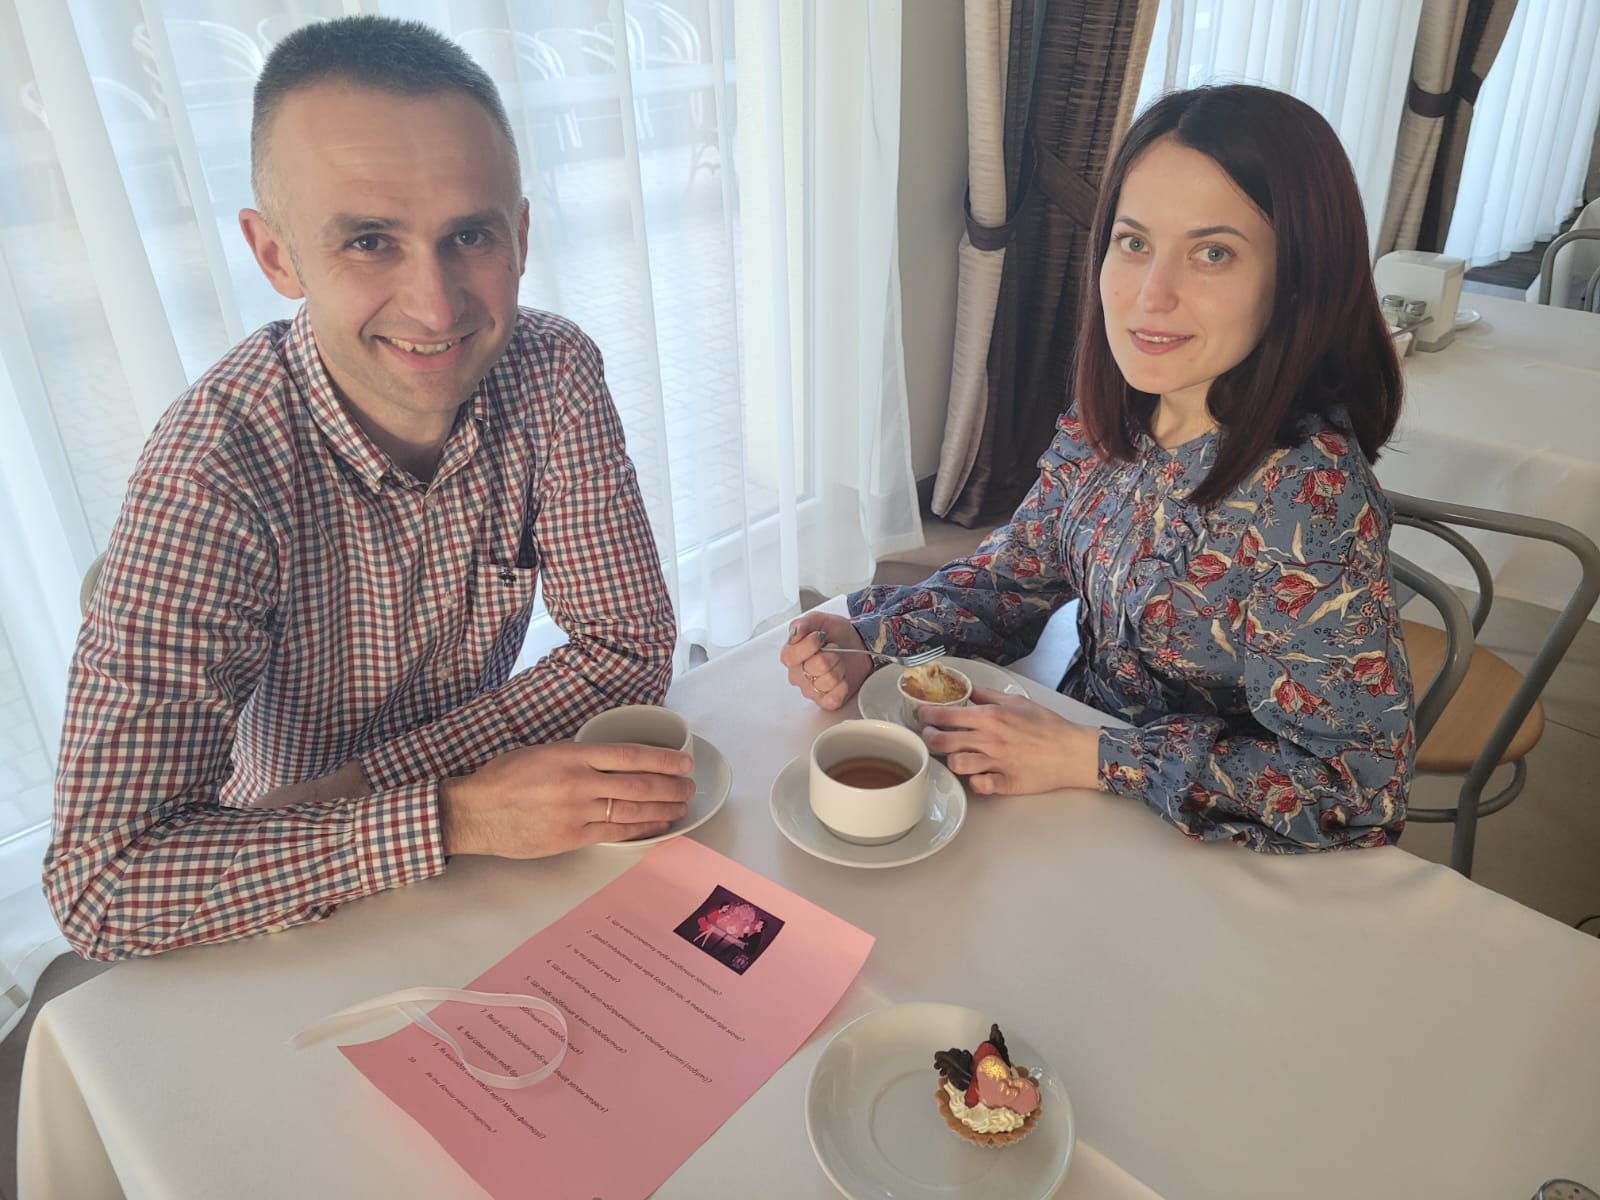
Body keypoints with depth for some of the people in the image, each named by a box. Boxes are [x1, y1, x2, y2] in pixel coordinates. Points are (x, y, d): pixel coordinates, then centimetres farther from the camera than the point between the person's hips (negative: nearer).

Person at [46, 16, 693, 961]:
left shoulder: (554, 376, -15)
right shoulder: (213, 471, -26)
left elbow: (630, 651, -13)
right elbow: (101, 883, -27)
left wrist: (364, 782, -20)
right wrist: (452, 817, -35)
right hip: (293, 902, -3)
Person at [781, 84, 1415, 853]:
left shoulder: (1305, 496, -27)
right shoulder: (1109, 415, -8)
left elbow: (1360, 788, -23)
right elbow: (1015, 573, 4)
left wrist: (1083, 758, -25)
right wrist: (864, 641, -12)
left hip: (1200, 865, -5)